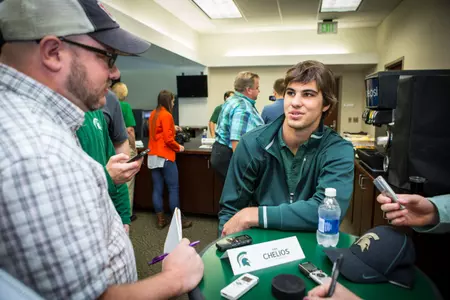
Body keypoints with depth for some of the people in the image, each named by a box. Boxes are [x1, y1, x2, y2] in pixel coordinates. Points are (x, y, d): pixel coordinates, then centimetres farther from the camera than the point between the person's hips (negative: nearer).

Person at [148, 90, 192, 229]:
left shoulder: (153, 114, 11)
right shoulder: (166, 115, -13)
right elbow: (168, 139, -17)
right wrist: (178, 147, -1)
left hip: (153, 156, 8)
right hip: (165, 156, -8)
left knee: (157, 189, 9)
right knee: (173, 188, 1)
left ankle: (160, 220, 16)